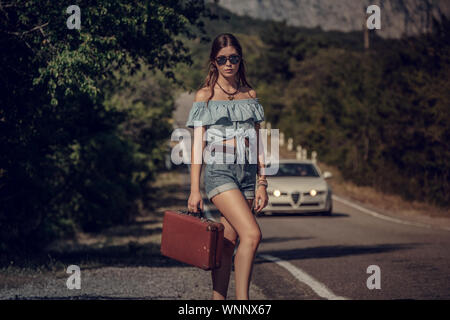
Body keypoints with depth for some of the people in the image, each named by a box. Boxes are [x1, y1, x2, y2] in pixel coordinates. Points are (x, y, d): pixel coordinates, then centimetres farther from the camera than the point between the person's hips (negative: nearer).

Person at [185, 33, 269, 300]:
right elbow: (198, 144, -1)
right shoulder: (205, 95, 3)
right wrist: (195, 190, -7)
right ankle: (242, 302, -16)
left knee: (229, 241, 2)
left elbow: (258, 143, 16)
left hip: (247, 169, 5)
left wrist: (262, 183, 8)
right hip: (219, 169, -4)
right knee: (252, 234, -20)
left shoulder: (250, 95, 15)